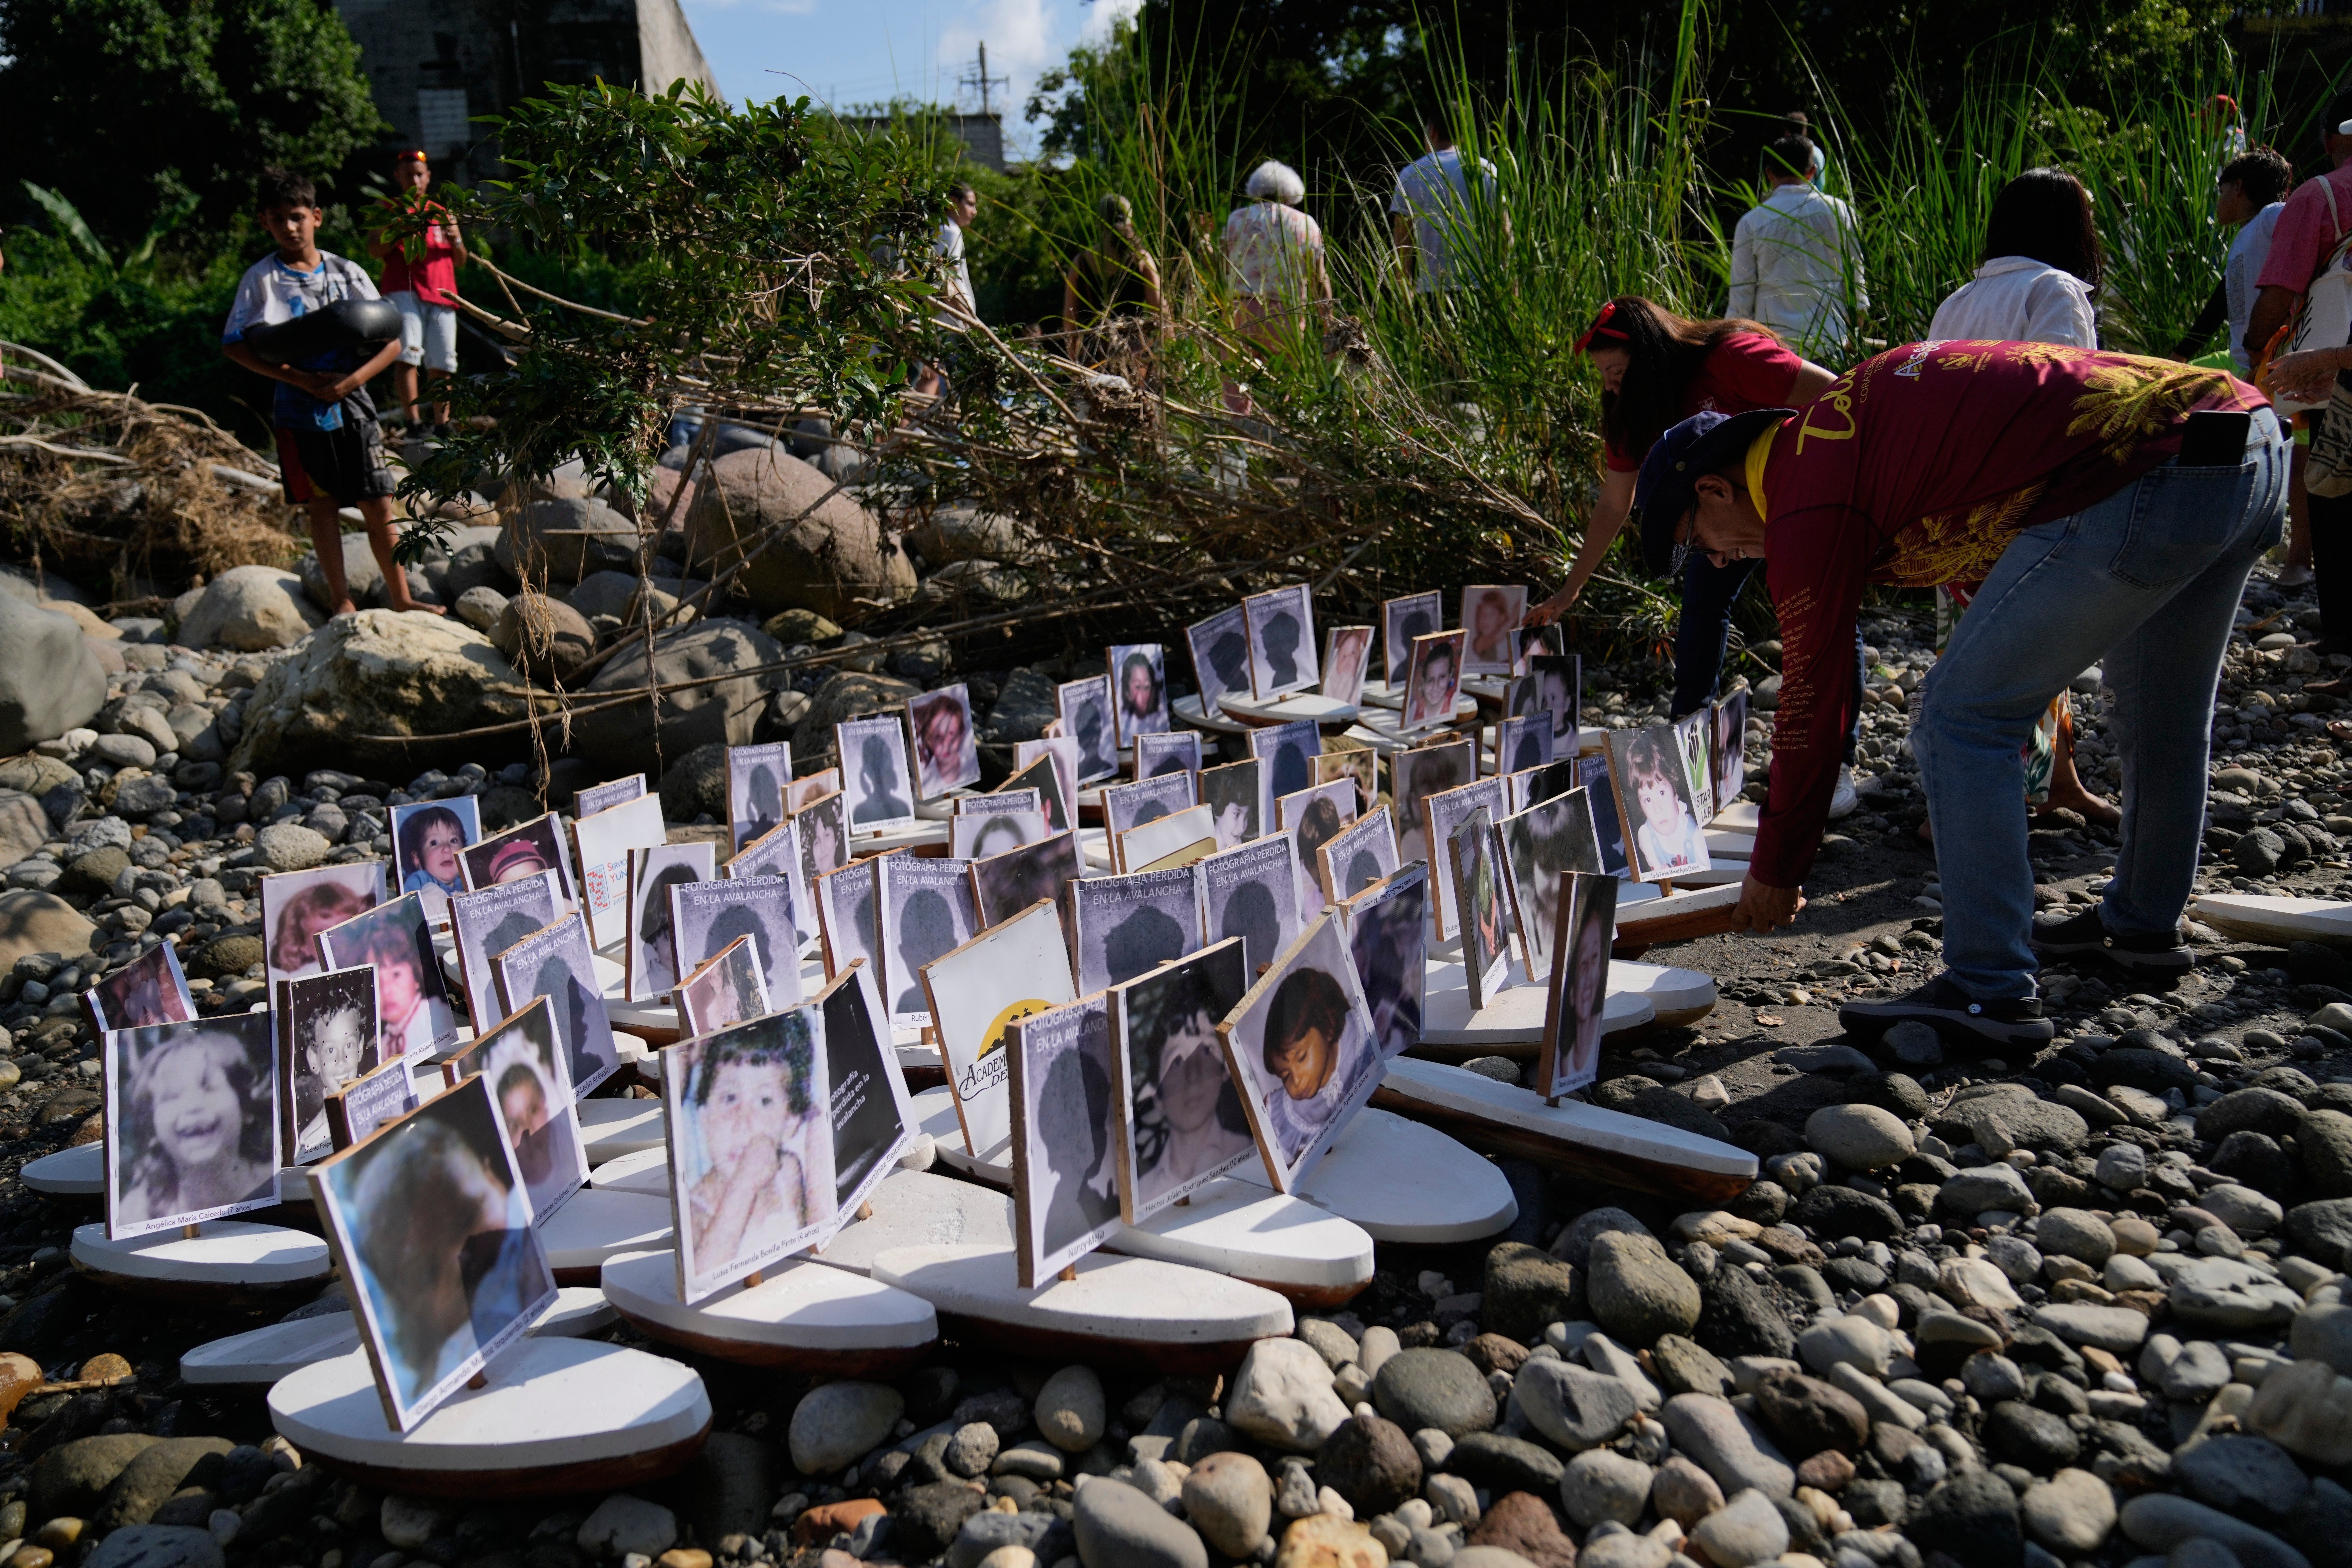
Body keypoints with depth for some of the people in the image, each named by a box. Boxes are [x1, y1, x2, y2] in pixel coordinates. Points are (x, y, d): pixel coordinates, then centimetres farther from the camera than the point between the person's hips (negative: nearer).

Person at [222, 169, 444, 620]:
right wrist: (303, 380, -17)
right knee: (322, 504, 5)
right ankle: (340, 599, 14)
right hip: (300, 410, -1)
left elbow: (393, 341, 0)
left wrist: (352, 380, -15)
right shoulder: (261, 279, -2)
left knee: (378, 503, 3)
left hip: (353, 405, 1)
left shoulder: (347, 273, 2)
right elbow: (234, 346, -7)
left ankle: (400, 596, 13)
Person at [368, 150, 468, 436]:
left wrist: (456, 240, 1)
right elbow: (375, 251, 0)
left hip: (441, 295, 4)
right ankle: (413, 423, -25)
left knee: (442, 364, -1)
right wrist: (399, 233, -18)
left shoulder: (441, 213, 22)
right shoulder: (391, 209, 12)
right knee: (408, 354, -20)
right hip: (403, 292, -4)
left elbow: (460, 262, 22)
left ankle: (442, 425, 6)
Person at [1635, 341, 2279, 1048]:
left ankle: (1991, 991, 1)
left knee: (1960, 720, -1)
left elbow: (1812, 702, 1)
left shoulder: (1808, 504, -4)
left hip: (2141, 481, -10)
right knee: (2157, 708, 27)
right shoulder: (1837, 418, 22)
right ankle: (2144, 923, 46)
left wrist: (1776, 871, 13)